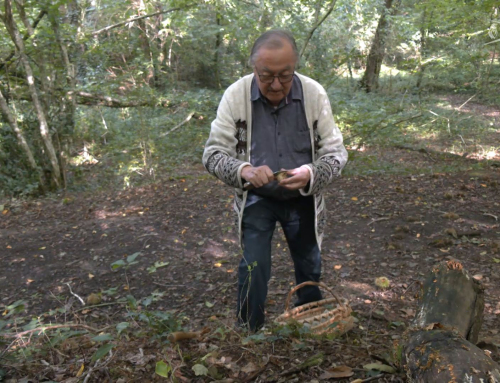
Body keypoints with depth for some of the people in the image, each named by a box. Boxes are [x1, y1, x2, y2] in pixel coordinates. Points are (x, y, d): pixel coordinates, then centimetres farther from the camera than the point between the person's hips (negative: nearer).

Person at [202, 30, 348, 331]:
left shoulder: (314, 94, -15)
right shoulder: (236, 95, -17)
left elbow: (336, 153, -10)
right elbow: (213, 153, -13)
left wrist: (310, 175, -32)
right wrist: (243, 170, -35)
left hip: (303, 199, 2)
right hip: (256, 199, -2)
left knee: (310, 267, 18)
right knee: (254, 270, -1)